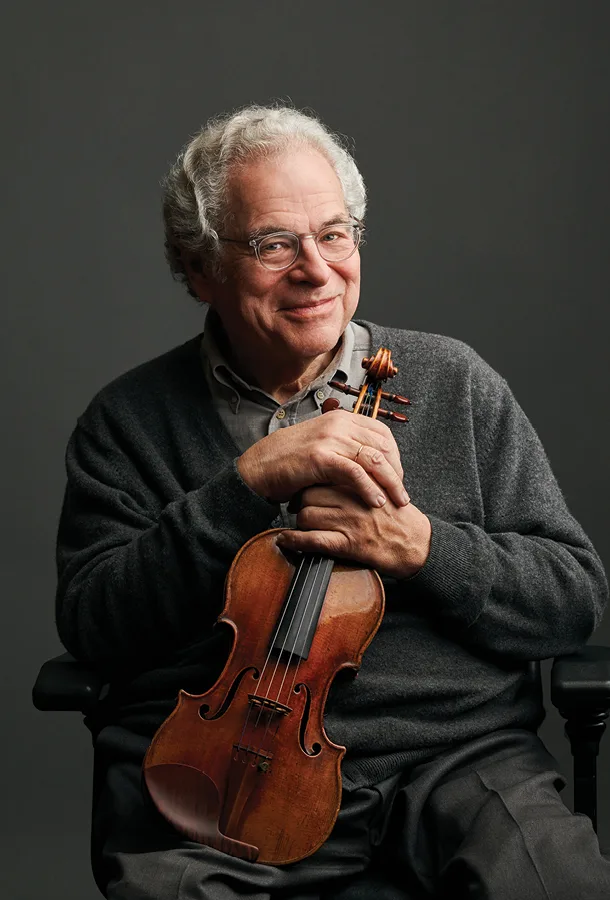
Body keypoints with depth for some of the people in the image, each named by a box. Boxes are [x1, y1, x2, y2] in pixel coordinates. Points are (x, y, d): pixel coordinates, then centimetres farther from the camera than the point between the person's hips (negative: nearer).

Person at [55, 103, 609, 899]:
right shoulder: (130, 421, 6)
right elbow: (91, 624, -5)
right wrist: (251, 483, -14)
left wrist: (420, 546, -12)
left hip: (458, 756, 1)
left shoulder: (454, 384, 8)